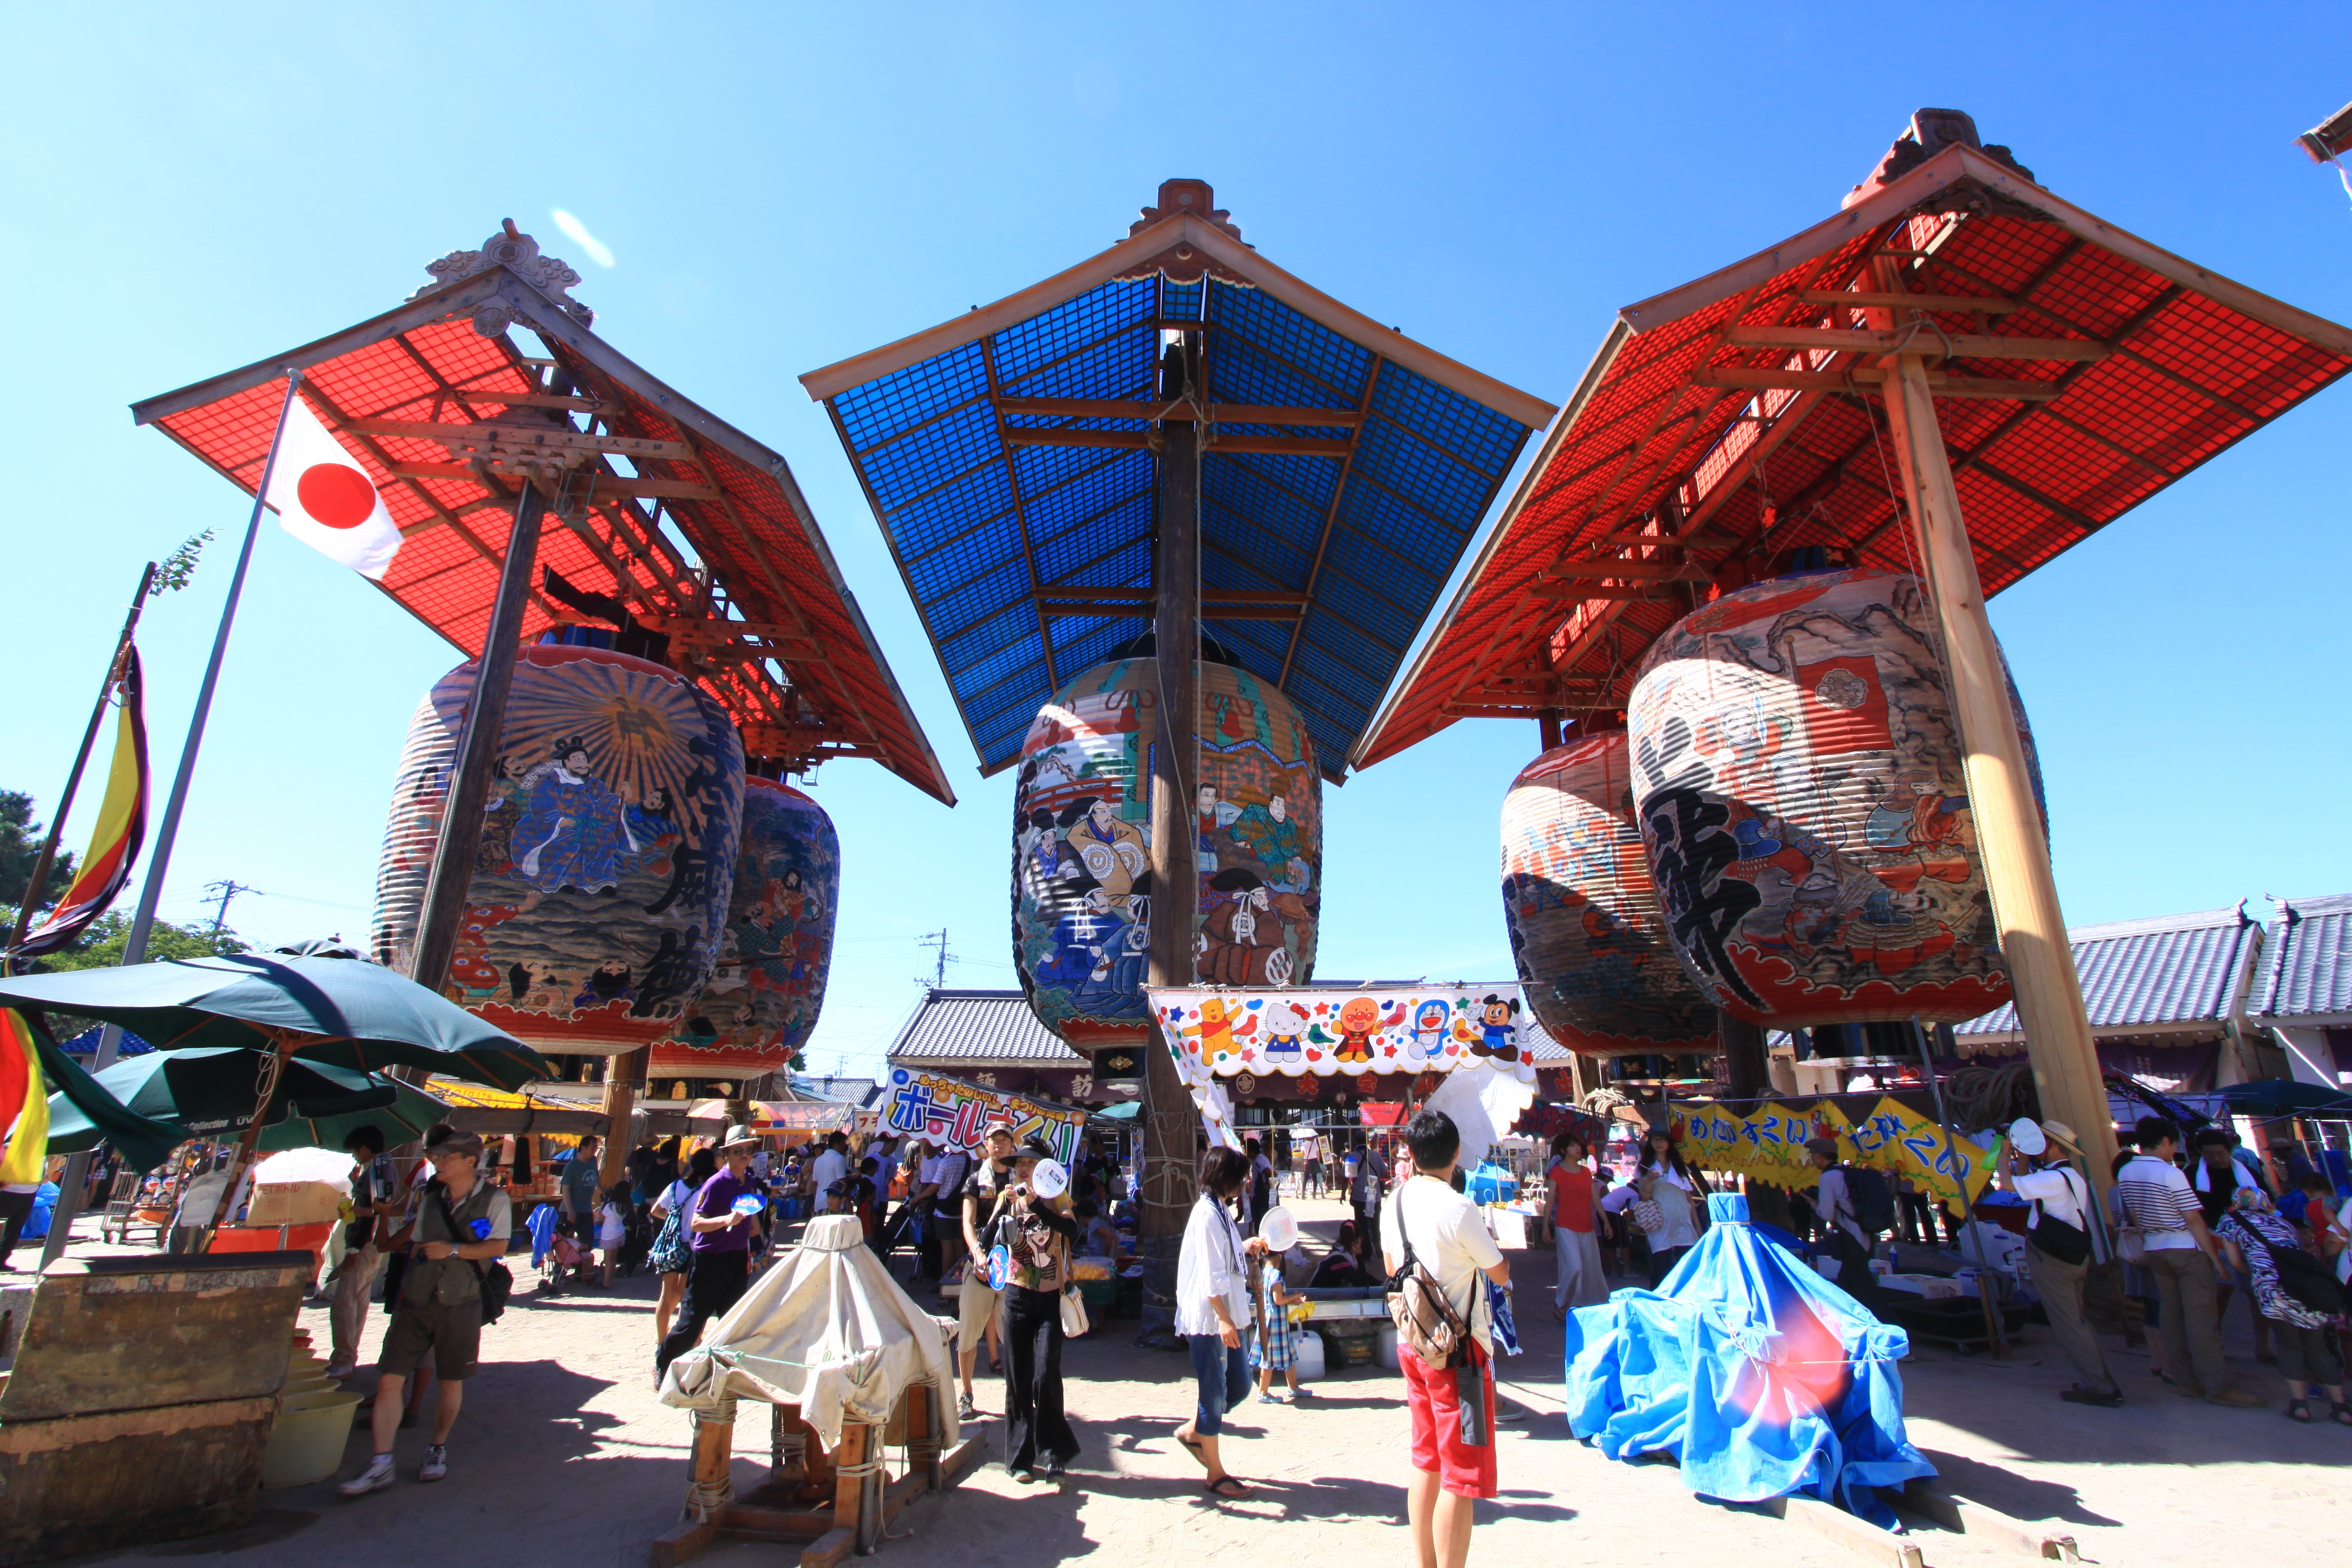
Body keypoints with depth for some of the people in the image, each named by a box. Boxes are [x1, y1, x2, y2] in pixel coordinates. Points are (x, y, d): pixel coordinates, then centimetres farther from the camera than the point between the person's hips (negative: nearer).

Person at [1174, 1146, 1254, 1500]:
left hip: (1224, 1315, 10)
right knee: (1214, 1391, 3)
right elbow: (1211, 1274, -22)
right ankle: (1216, 1474, 17)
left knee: (1239, 1383, 15)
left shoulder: (1219, 1210, 12)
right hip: (1208, 1317, -10)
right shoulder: (1207, 1213, -19)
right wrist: (1223, 1319, -23)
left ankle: (1193, 1432, 33)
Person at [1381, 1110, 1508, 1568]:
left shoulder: (1396, 1200, 0)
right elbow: (1501, 1273, -9)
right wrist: (1486, 1240, 10)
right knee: (1461, 1477, 3)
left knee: (1427, 1461, 20)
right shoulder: (1458, 1208, -21)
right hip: (1460, 1349, -7)